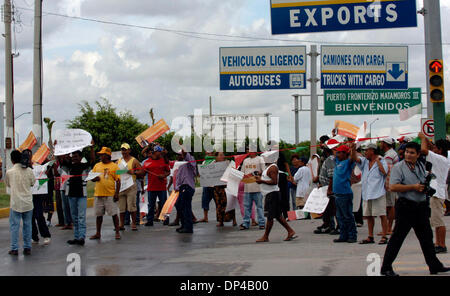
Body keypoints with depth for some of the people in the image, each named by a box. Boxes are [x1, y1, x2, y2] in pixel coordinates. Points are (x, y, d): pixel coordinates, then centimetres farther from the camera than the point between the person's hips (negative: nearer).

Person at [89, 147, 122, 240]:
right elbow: (91, 177, 15)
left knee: (114, 214, -2)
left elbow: (118, 181, -3)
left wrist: (117, 193, -10)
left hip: (110, 194, -4)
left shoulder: (114, 166, -1)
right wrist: (94, 178, -9)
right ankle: (98, 233, 18)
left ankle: (117, 232, 7)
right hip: (98, 194, 4)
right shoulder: (97, 166, 12)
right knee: (99, 215, 10)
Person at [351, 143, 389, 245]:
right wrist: (353, 149, -17)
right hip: (367, 193, 6)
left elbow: (384, 172, -16)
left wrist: (378, 161, -10)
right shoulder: (364, 161, 14)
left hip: (378, 193, -6)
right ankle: (370, 237, 17)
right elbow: (355, 158, -2)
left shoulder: (382, 161, -1)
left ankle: (384, 237, -2)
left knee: (382, 215, -5)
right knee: (368, 216, 10)